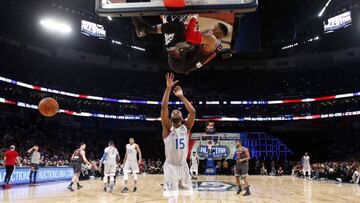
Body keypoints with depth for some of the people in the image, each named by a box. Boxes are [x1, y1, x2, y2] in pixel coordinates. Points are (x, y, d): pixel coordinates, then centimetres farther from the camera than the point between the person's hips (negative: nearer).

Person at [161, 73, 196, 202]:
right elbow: (164, 108, -17)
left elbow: (192, 112, -11)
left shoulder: (186, 128, 3)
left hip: (183, 166, 4)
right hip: (171, 166, -3)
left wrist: (181, 96, -9)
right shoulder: (168, 128, -5)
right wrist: (168, 88, -22)